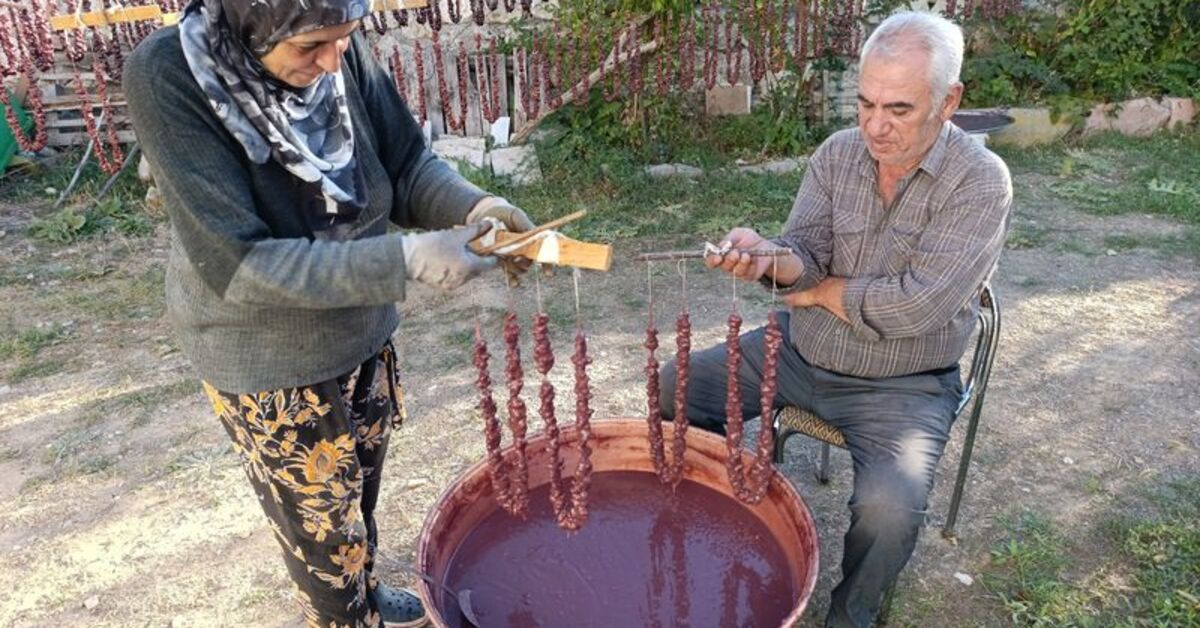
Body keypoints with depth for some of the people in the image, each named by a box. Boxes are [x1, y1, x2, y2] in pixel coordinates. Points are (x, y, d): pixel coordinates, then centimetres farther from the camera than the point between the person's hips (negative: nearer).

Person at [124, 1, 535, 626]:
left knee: (360, 490, 26)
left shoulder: (340, 53, -15)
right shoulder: (167, 78, -26)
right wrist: (405, 259, -35)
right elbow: (236, 264, -30)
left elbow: (407, 166, -4)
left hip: (362, 330, 5)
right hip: (267, 363, -4)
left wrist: (472, 205, -25)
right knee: (324, 521, 15)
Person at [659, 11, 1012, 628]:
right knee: (678, 385, -1)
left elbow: (917, 306, -25)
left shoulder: (980, 181, -17)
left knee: (890, 507, -29)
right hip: (799, 351, 5)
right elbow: (806, 254, -8)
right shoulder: (837, 153, -2)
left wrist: (821, 290, -11)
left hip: (902, 385, -5)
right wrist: (769, 258, -32)